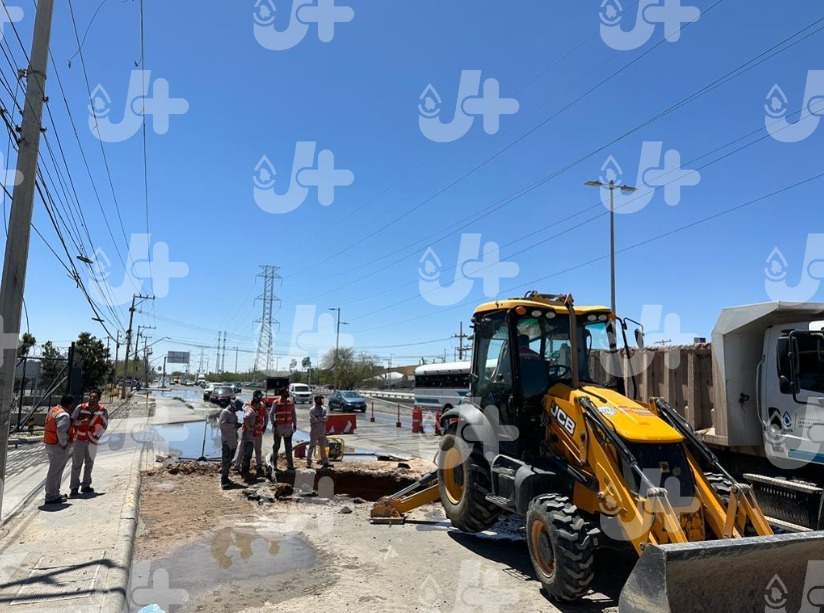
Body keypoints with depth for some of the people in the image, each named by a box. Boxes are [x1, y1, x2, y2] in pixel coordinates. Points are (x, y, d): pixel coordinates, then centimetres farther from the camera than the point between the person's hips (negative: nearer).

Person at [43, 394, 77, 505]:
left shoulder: (52, 410, 9)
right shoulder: (64, 415, -22)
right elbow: (61, 431, -33)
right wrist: (64, 443, -19)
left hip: (49, 444, 10)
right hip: (59, 446, -10)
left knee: (55, 470, 20)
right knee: (55, 472, -2)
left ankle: (54, 493, 31)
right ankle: (51, 497, 4)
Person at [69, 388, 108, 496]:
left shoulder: (103, 411, -5)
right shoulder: (81, 407, -9)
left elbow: (104, 425, 5)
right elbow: (72, 420, -2)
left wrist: (97, 435, -3)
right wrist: (81, 422, -21)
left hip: (92, 441, 2)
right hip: (79, 439, -2)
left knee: (89, 463, 11)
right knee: (77, 463, -2)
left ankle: (86, 485, 22)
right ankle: (74, 487, 4)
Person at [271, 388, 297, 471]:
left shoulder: (291, 402, 6)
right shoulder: (276, 403, -4)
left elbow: (294, 414, 12)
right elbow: (272, 413, -1)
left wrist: (295, 424, 8)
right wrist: (273, 423, -9)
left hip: (288, 427, 3)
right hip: (278, 427, -3)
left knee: (288, 447, 4)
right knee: (276, 446, 8)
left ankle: (290, 464, 7)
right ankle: (273, 461, 27)